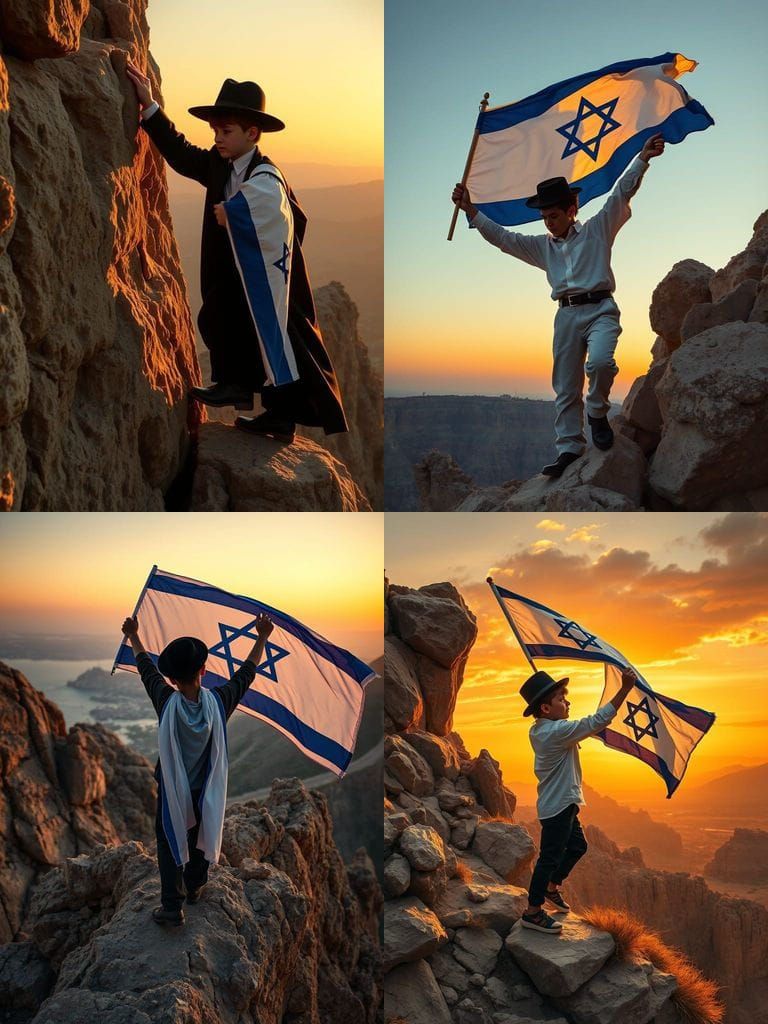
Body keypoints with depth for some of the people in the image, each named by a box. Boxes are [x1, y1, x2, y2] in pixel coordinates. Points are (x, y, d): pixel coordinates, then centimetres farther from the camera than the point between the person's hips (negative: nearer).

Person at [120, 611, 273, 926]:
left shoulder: (166, 702, -24)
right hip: (206, 791, 2)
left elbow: (146, 667, -7)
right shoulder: (218, 701, -23)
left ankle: (172, 907, 11)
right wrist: (262, 637, 5)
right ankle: (195, 887, 43)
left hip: (172, 791, -2)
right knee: (201, 837, 23)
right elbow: (247, 671, -8)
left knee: (169, 843, 12)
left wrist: (133, 637, 9)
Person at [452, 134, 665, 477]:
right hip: (567, 315, 4)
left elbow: (621, 194, 3)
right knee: (566, 387, 1)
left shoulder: (597, 229, 10)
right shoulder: (542, 246, 20)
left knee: (601, 361, -31)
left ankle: (598, 414, -6)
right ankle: (569, 448, 5)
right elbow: (501, 237, 18)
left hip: (600, 309, -4)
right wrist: (471, 211, 11)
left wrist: (642, 158, -7)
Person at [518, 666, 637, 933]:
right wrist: (625, 689, -28)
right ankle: (533, 913, 3)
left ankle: (552, 888, 37)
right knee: (550, 857, -4)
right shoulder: (558, 731, -24)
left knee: (577, 846, 24)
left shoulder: (538, 730, 5)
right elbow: (597, 721, -27)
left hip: (562, 803, 10)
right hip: (558, 805, -10)